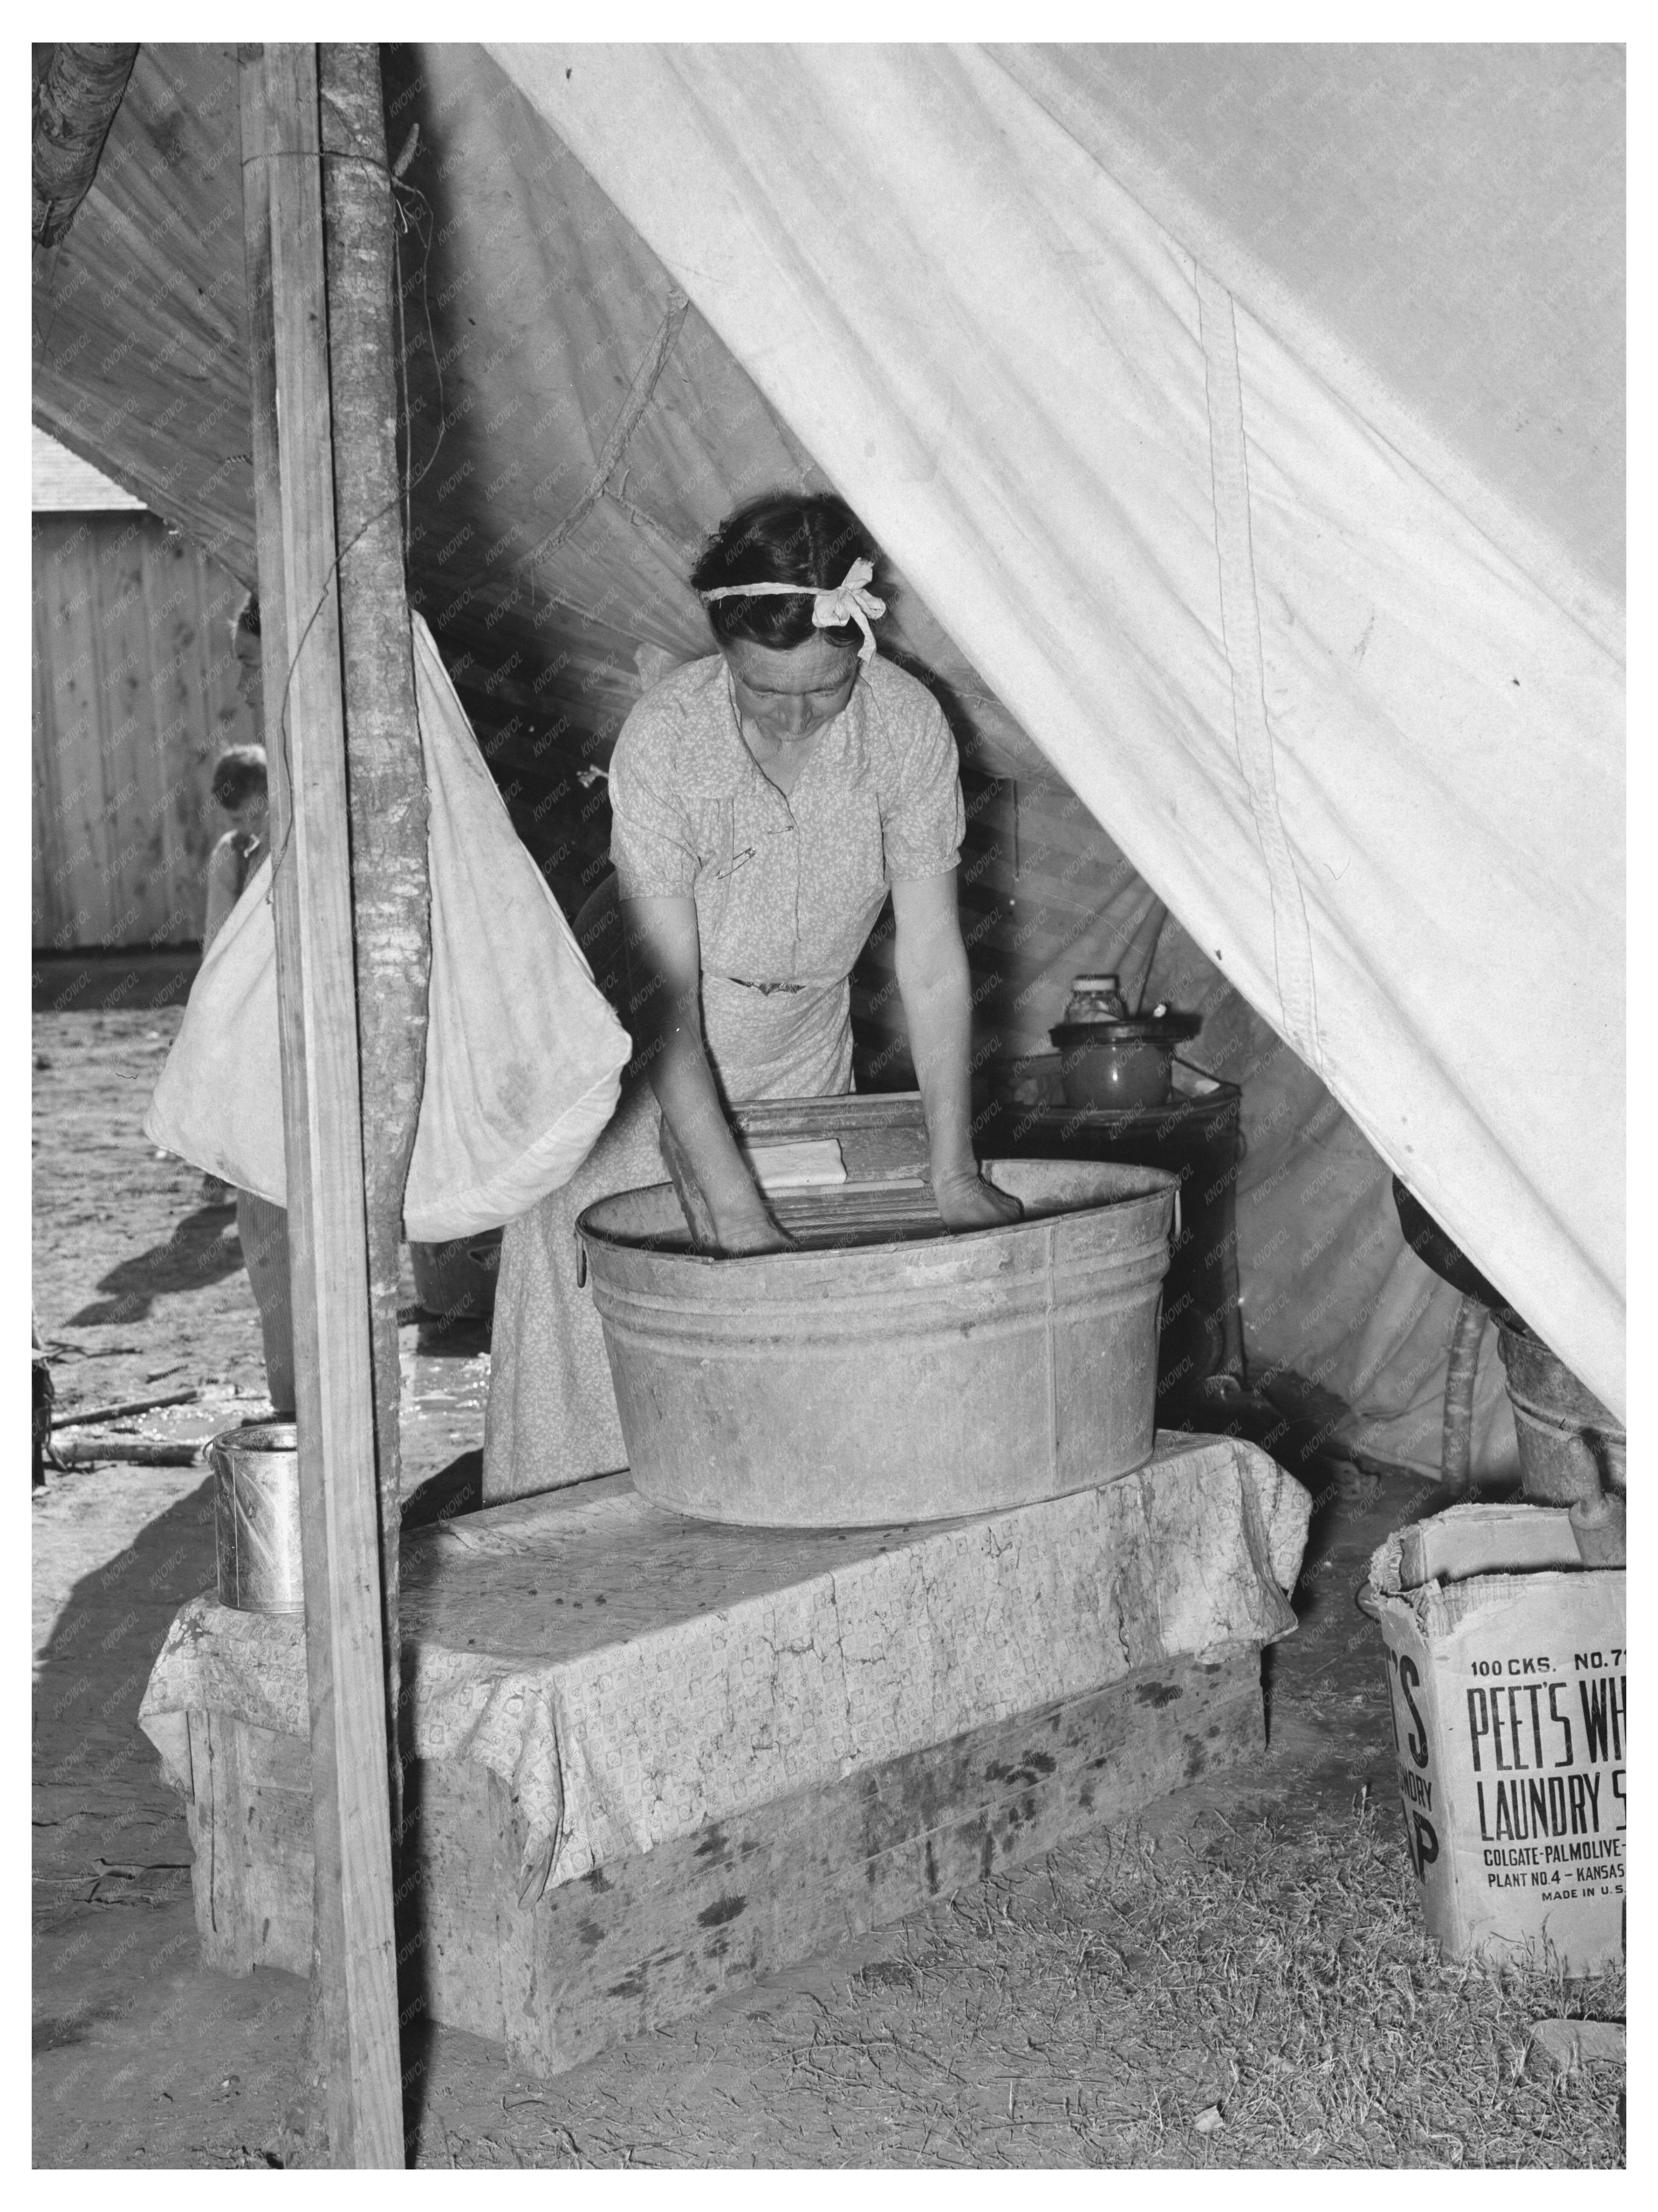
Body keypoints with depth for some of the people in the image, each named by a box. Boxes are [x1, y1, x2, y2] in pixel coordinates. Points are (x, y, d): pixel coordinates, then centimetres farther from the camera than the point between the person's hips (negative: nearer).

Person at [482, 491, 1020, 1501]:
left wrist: (954, 1173, -23)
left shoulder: (908, 725, -18)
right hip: (651, 1073, -2)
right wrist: (741, 1217, -34)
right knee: (604, 1340, -4)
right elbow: (665, 1002, -29)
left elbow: (932, 963, -16)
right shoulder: (663, 742, -27)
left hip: (806, 1062, 3)